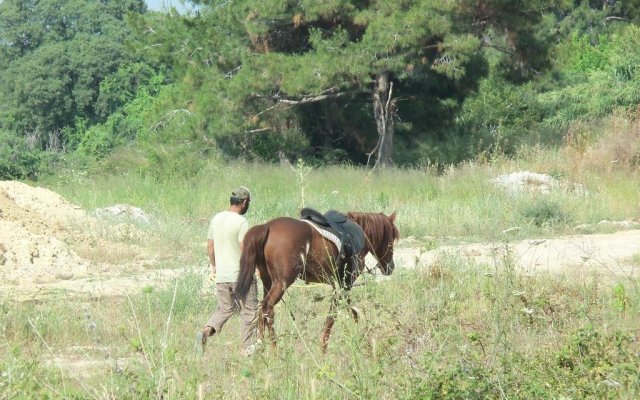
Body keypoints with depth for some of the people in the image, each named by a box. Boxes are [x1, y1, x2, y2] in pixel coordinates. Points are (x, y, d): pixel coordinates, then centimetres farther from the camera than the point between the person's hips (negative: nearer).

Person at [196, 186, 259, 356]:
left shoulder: (216, 219, 5)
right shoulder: (241, 222, -16)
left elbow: (210, 247, 11)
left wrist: (214, 266, 24)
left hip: (221, 275, 6)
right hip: (241, 276, -6)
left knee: (224, 308, 18)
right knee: (249, 310, 8)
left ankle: (206, 331, -6)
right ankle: (248, 347, 11)